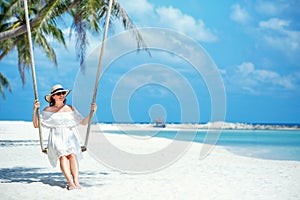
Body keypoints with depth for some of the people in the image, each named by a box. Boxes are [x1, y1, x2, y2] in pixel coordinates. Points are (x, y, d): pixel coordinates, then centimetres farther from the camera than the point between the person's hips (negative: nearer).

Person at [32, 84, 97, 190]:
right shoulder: (47, 110, 13)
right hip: (56, 139, -1)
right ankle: (70, 182, -46)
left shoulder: (70, 109, 17)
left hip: (70, 138, 1)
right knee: (62, 154, -33)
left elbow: (84, 122, 19)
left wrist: (92, 112, 5)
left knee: (72, 153, -32)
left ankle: (76, 181, -46)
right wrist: (35, 110, -6)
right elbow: (36, 125, 7)